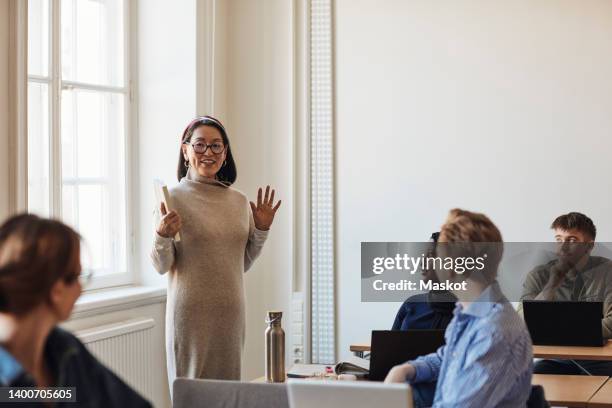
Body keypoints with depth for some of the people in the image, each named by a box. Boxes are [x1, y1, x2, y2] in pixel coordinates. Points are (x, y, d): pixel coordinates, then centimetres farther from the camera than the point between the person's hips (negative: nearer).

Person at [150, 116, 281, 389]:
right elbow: (162, 266, -6)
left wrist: (262, 229, 5)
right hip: (191, 313, -4)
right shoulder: (174, 198, -6)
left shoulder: (239, 201, 8)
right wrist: (163, 235, -23)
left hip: (231, 314, 5)